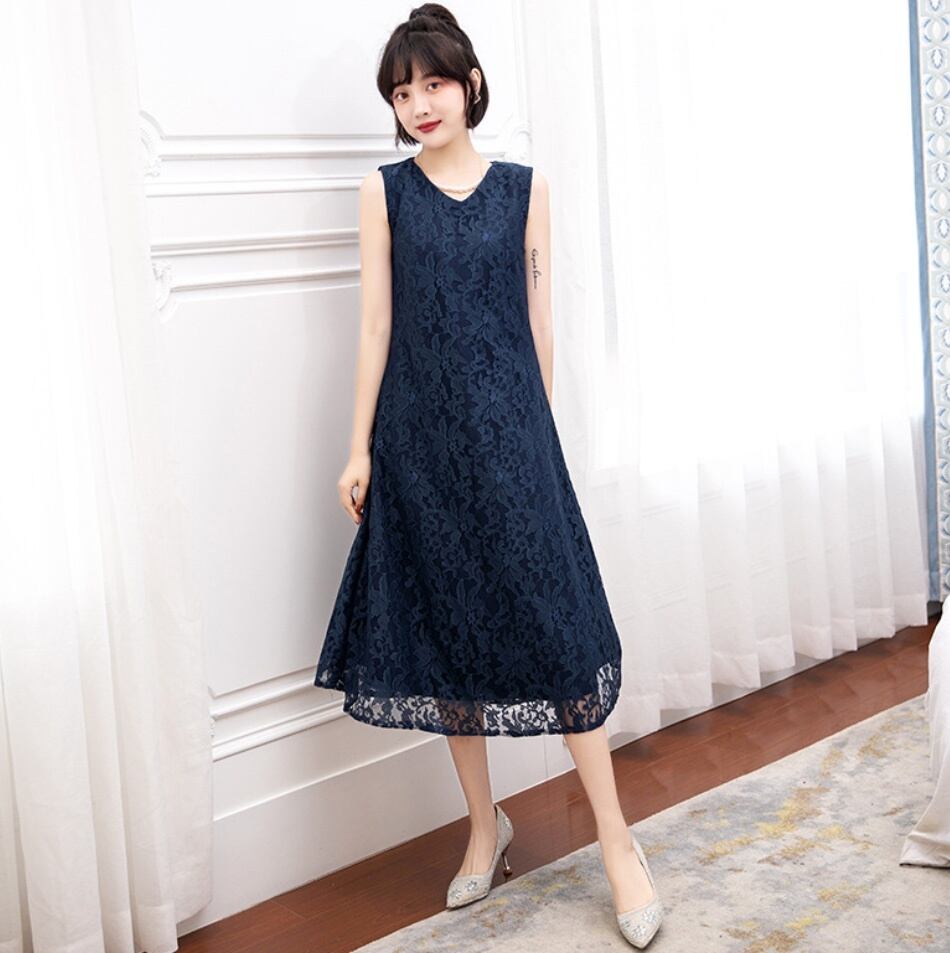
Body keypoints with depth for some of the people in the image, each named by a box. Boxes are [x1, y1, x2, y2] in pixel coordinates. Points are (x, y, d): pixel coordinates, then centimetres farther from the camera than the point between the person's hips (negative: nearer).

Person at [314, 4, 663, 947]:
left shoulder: (524, 187, 4)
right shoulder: (384, 192, 3)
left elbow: (538, 319, 8)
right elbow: (376, 323, 2)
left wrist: (538, 429, 9)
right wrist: (360, 448, 0)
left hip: (510, 427, 0)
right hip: (420, 434, 1)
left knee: (554, 618, -3)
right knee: (446, 626, 8)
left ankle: (616, 839, 7)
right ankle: (485, 823, 25)